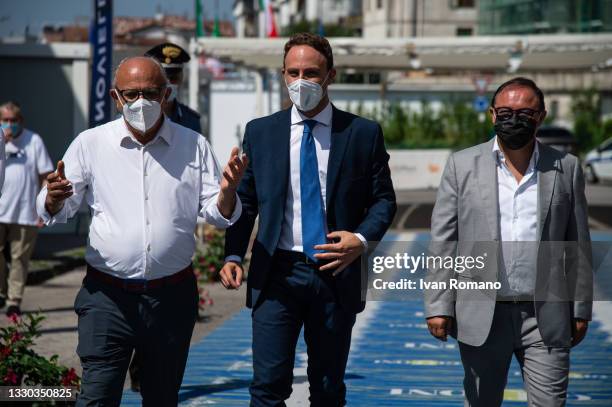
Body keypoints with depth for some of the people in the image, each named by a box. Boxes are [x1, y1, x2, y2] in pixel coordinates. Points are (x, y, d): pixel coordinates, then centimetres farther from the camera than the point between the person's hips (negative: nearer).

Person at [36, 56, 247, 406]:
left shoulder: (194, 146, 4)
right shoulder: (90, 144, 2)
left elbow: (216, 214, 5)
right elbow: (56, 213, 5)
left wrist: (227, 192, -18)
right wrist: (54, 198, -19)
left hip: (172, 297, 2)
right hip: (108, 296, -2)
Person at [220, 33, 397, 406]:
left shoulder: (364, 133, 3)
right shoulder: (259, 132, 7)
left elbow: (383, 198, 5)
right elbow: (245, 202, 8)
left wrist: (362, 239, -13)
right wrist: (233, 255, -6)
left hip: (336, 273, 0)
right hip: (276, 273, 0)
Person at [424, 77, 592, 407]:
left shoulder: (566, 168, 4)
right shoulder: (462, 165, 2)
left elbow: (578, 244, 8)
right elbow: (442, 241, 1)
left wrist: (581, 309, 6)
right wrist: (438, 306, -4)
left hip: (546, 317, 0)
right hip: (482, 315, 0)